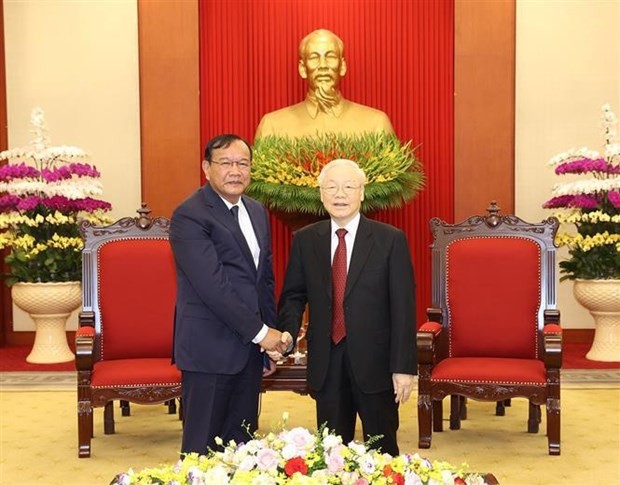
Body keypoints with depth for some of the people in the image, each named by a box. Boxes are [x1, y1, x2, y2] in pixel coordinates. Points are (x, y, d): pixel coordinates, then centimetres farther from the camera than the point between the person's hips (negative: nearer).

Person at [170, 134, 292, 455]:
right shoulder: (189, 216, -13)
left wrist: (272, 333, 9)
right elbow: (213, 285, -20)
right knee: (203, 447, 2)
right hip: (209, 348, -7)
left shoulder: (257, 212, 13)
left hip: (250, 347, 7)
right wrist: (260, 332, -15)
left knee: (241, 442, 13)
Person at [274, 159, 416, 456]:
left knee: (383, 451, 9)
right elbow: (293, 295, 10)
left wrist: (404, 367, -10)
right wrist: (287, 332, -11)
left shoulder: (391, 240, -4)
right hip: (326, 364, 3)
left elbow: (403, 306, -6)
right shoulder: (304, 240, 5)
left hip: (375, 362, -2)